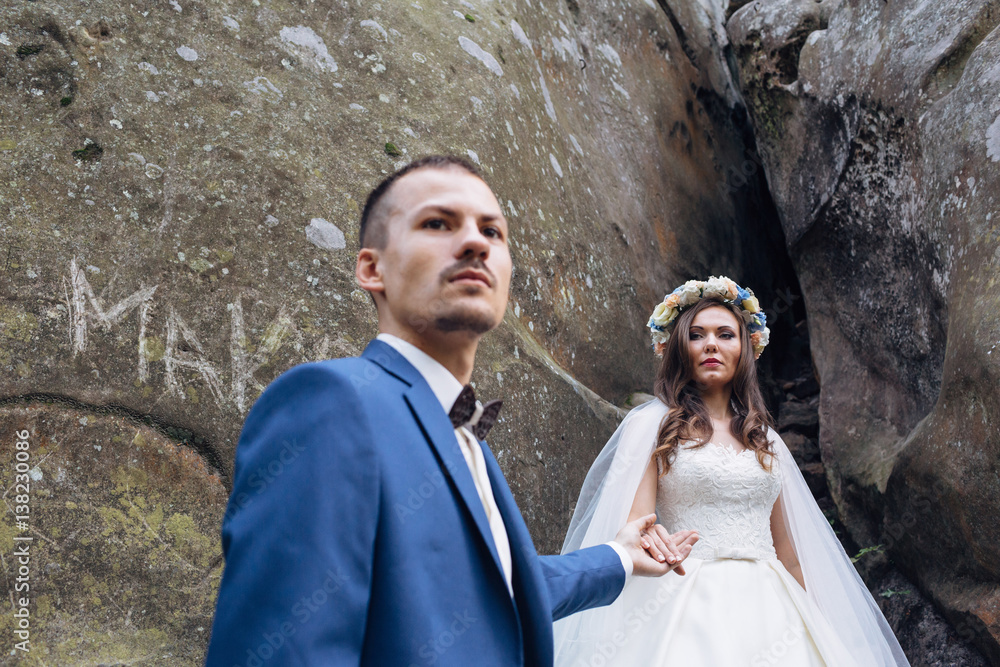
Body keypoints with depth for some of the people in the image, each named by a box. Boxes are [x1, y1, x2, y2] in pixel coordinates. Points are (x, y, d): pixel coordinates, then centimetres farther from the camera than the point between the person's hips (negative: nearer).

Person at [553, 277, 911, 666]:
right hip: (694, 606, -4)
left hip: (768, 607, 4)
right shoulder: (651, 425, 2)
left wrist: (810, 621, 13)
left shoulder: (766, 441, 15)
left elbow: (786, 550, 18)